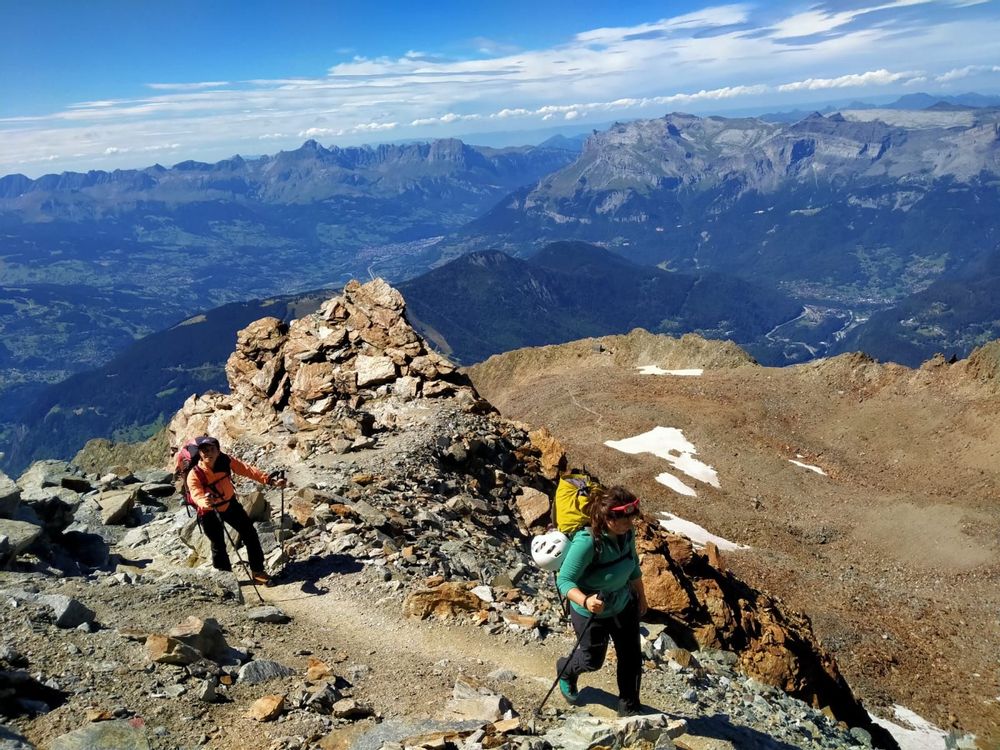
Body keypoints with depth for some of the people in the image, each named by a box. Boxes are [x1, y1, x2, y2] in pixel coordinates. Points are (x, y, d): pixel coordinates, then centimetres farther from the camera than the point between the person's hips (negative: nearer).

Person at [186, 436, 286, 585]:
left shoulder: (226, 461, -21)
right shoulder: (194, 475, -29)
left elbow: (247, 469, -24)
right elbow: (197, 495, -43)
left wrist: (269, 479, -36)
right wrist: (205, 502, -67)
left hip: (230, 504, 3)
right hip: (209, 512, -3)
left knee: (250, 534, 5)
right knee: (218, 545, 2)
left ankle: (257, 571, 20)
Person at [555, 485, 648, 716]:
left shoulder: (627, 534, -17)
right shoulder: (587, 542, -37)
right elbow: (565, 580, -31)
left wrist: (641, 596, 16)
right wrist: (585, 600, -49)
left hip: (624, 606, 5)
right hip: (591, 614, -5)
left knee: (632, 658, 12)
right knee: (593, 661, 18)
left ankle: (629, 708, 37)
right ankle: (566, 670, 53)